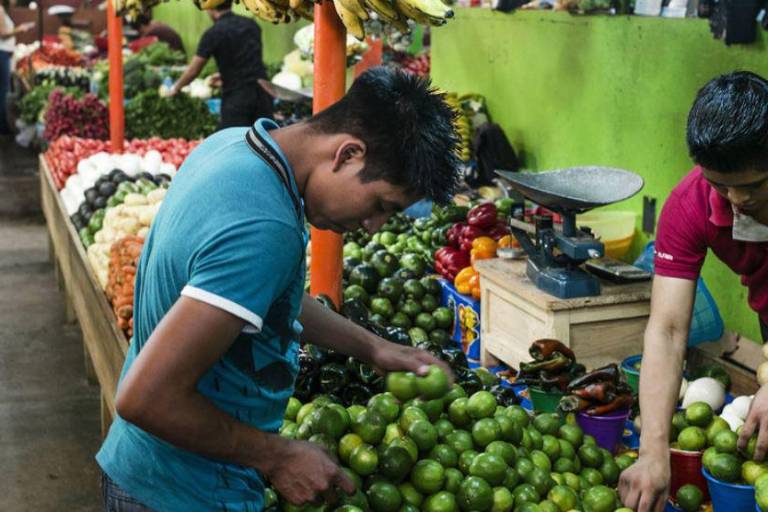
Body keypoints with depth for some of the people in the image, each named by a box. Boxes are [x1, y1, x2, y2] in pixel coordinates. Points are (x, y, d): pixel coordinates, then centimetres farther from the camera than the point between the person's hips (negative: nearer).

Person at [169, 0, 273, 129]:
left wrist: (176, 87, 17)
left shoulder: (213, 33, -6)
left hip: (236, 96, -5)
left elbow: (193, 71, -1)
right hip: (262, 93, 5)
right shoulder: (252, 25, 10)